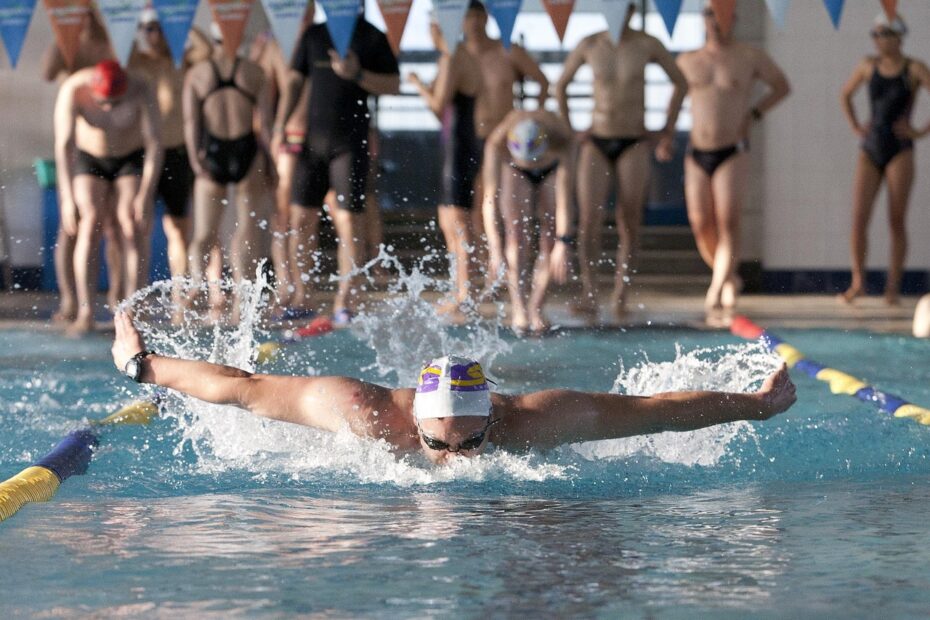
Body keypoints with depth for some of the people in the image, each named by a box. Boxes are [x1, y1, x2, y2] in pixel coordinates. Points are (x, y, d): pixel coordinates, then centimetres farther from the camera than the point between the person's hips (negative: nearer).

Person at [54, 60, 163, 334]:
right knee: (90, 223, -16)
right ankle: (85, 312, -21)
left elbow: (154, 145, -27)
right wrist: (67, 198, -37)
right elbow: (64, 145, -32)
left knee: (131, 227, -15)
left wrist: (145, 196, -32)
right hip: (88, 159, 0)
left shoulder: (140, 93, -30)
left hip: (132, 161, 0)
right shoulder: (73, 90, -30)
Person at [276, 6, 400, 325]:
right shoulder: (313, 35, 12)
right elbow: (295, 81, 13)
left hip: (350, 143, -4)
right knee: (301, 220, 4)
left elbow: (393, 84, -2)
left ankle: (345, 302, -2)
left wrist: (357, 74, -17)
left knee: (348, 221, -6)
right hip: (314, 140, 4)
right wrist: (280, 124, 2)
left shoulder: (372, 38, 0)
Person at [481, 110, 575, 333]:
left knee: (549, 239, -10)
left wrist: (564, 242, -43)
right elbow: (490, 196, -42)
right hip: (515, 172, 0)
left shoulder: (563, 140, -42)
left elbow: (564, 197, -40)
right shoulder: (497, 141, -41)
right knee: (518, 238, -14)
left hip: (552, 171, 0)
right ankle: (518, 309, -14)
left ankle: (535, 308, -5)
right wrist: (494, 246, -48)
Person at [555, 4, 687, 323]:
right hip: (596, 141, 1)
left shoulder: (647, 45, -3)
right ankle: (590, 296, -16)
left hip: (634, 144, -1)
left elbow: (680, 83, 10)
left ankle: (620, 292, 6)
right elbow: (561, 86, 16)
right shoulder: (589, 45, 0)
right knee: (589, 219, -12)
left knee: (629, 222, -3)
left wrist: (668, 131, 6)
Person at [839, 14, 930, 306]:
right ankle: (857, 282, 2)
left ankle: (893, 287, 5)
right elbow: (846, 95, 25)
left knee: (897, 222, -1)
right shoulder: (868, 66, 9)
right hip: (870, 150, 3)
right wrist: (855, 126, 13)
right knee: (858, 219, -7)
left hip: (899, 152, -3)